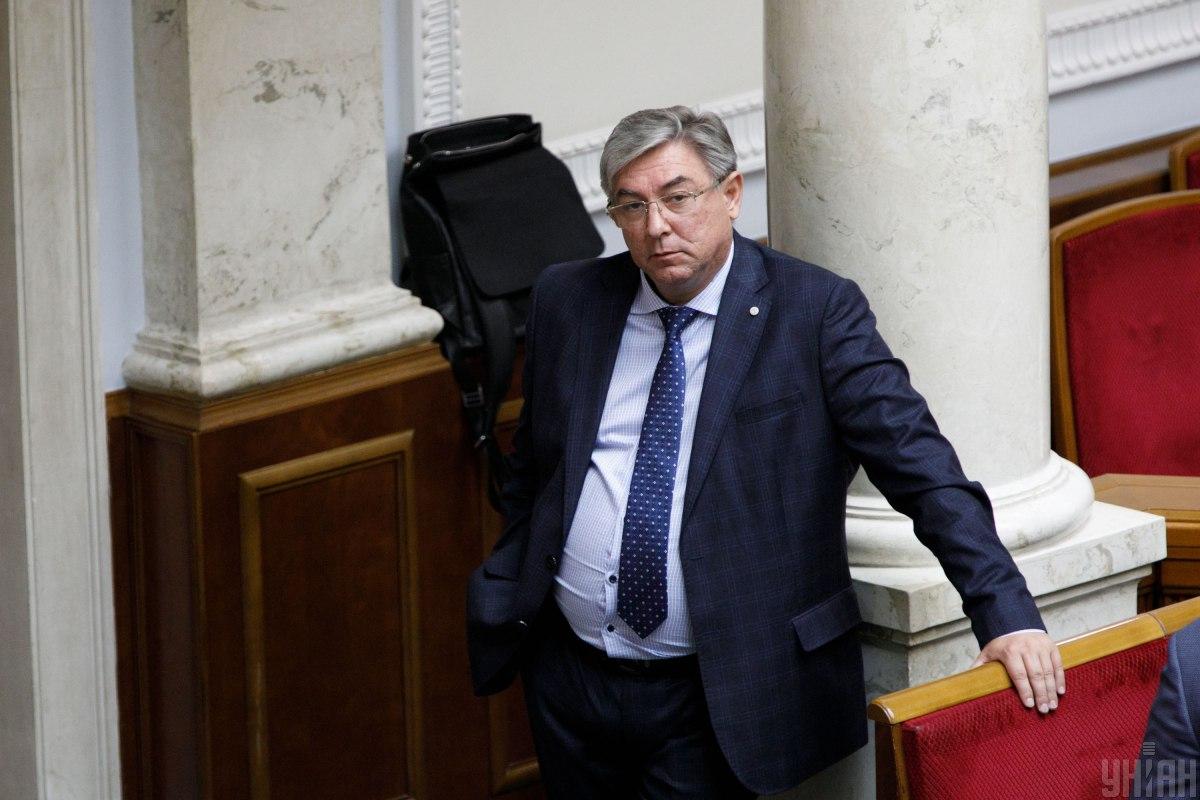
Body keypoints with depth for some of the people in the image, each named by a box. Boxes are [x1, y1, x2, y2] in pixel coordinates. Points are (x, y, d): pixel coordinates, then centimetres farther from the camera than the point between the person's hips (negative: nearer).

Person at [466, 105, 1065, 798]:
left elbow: (923, 468, -16)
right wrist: (505, 590, 14)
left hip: (712, 701, -4)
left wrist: (1007, 614, -24)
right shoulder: (567, 300, 4)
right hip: (568, 676, 4)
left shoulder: (816, 311, -9)